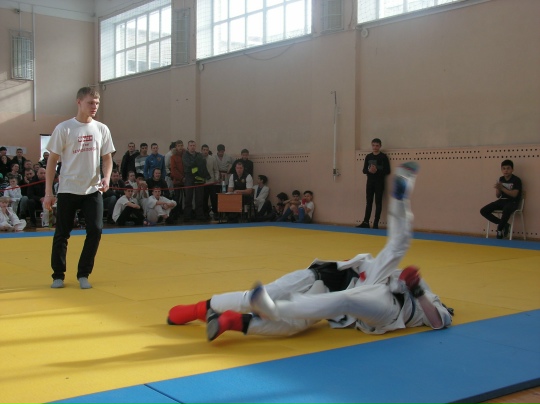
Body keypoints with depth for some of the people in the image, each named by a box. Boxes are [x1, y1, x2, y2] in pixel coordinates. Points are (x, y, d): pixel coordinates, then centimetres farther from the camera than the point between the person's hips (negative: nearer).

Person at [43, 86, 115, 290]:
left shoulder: (102, 129, 4)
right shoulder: (63, 128, -5)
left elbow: (107, 158, 10)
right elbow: (52, 161, -2)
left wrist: (106, 178, -10)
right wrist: (48, 192, -6)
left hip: (93, 190, 2)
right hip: (68, 189, -2)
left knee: (95, 230, -6)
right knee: (62, 233, 4)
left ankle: (83, 274, 10)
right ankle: (58, 275, 20)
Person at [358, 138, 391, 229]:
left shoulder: (383, 157, -4)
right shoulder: (368, 157, 8)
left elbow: (387, 171, -7)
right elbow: (364, 170, 8)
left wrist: (377, 171, -21)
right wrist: (369, 170, -14)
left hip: (379, 183, -4)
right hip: (370, 182, 4)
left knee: (378, 202, 0)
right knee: (368, 202, 7)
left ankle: (376, 223, 3)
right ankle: (366, 222, 10)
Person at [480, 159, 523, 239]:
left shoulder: (516, 180, -8)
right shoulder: (501, 179, 8)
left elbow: (514, 194, -18)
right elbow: (497, 196, 9)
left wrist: (502, 188, -23)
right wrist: (498, 189, -13)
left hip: (513, 202, -6)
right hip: (502, 200, 7)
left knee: (506, 210, -43)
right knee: (483, 211, -11)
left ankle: (500, 229, -16)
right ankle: (504, 225, -5)